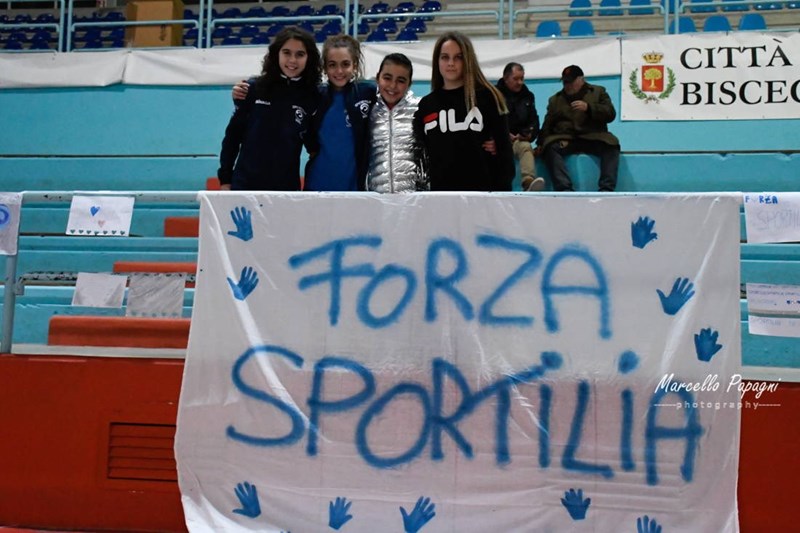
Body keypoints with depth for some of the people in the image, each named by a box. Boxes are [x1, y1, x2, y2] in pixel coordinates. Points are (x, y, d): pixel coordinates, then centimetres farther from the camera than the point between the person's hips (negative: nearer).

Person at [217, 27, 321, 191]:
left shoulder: (312, 98, 1)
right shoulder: (254, 89, -1)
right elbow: (233, 135, 5)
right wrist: (225, 179, 4)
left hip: (287, 188, 1)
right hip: (244, 184, 0)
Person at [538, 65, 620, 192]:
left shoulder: (598, 92, 16)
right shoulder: (555, 99, 21)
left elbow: (610, 114, 1)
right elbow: (547, 124, 12)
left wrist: (588, 108, -15)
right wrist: (541, 143, -9)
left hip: (593, 138, -1)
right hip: (565, 139, 1)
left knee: (611, 146, -33)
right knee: (550, 147, -32)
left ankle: (606, 190, -36)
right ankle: (565, 190, -42)